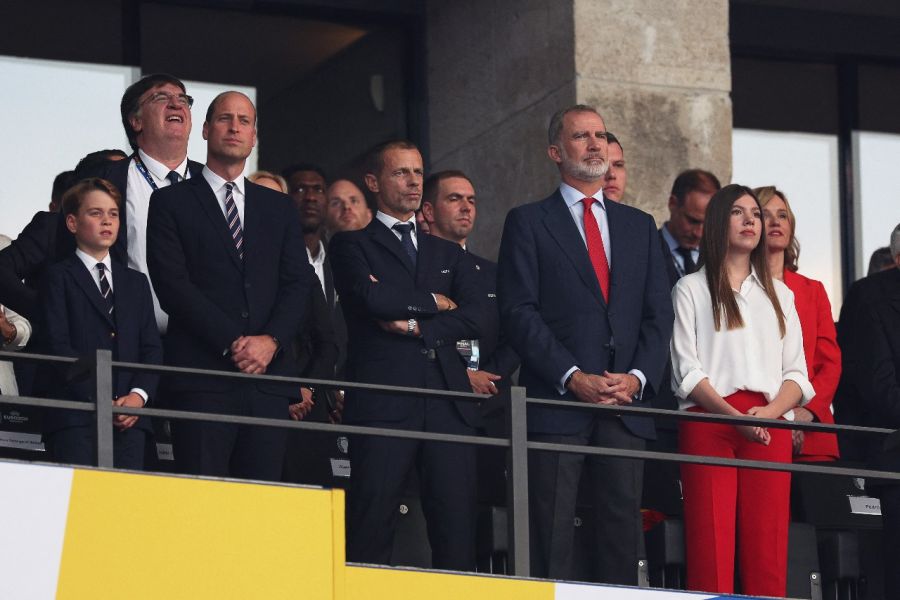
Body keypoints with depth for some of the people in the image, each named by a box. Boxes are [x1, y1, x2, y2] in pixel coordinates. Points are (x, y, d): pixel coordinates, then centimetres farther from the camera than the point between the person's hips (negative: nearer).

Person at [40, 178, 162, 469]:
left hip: (129, 416, 4)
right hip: (75, 417, -4)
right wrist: (99, 399, -12)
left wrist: (139, 395, -5)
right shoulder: (59, 278, 8)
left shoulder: (136, 282, 23)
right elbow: (57, 345, -3)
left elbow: (151, 346, 14)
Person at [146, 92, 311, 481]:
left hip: (269, 376, 4)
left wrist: (271, 340, -8)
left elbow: (297, 283, 11)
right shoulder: (171, 202, 8)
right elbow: (173, 284, -3)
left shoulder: (278, 207, 20)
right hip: (202, 377, -3)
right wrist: (231, 344, -12)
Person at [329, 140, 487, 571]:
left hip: (447, 404, 4)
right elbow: (372, 298, -9)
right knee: (371, 528, -8)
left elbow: (474, 319, 8)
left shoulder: (450, 254, 24)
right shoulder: (351, 245, 11)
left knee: (457, 530, -4)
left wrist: (416, 327, -4)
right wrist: (432, 302, 4)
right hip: (382, 401, -4)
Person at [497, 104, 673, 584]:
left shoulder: (639, 226, 19)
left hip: (626, 404, 4)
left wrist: (638, 376, -5)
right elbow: (519, 312, -4)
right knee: (551, 539, -5)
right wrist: (572, 378, -14)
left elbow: (658, 313, 13)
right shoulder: (528, 223, 6)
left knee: (623, 531, 1)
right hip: (556, 402, -4)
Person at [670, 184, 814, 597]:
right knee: (712, 551, -12)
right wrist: (734, 416, -15)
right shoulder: (691, 290, 11)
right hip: (708, 422, -3)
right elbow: (687, 372, 1)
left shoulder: (779, 295, 22)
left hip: (769, 426, 3)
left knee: (767, 552, -7)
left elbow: (796, 373, 14)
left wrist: (770, 412, -8)